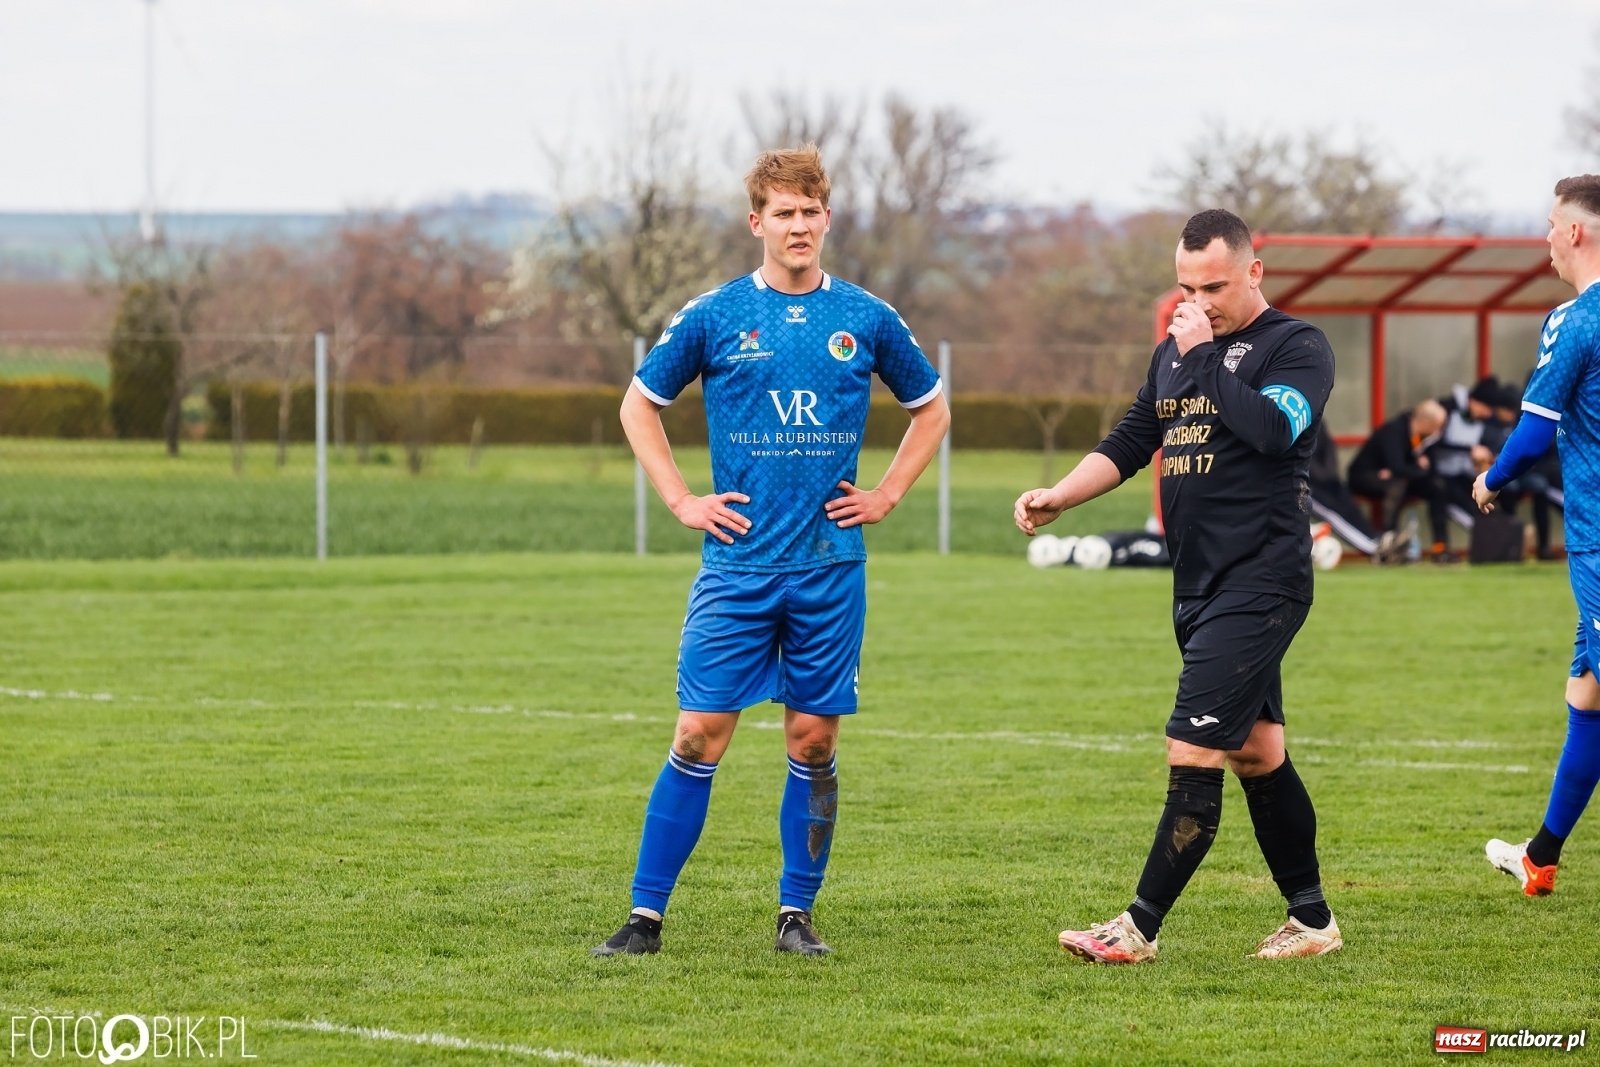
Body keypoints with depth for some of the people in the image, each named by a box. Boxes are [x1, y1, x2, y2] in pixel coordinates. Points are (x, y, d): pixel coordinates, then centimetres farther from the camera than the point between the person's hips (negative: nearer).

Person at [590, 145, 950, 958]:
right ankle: (645, 915, -1)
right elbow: (639, 406, 12)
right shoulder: (713, 316, 1)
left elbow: (931, 408, 19)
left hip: (831, 567, 2)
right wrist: (682, 501, 3)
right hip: (737, 566, -2)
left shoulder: (866, 319, 5)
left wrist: (886, 495, 8)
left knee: (813, 740, 4)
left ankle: (797, 913, 14)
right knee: (700, 736, -5)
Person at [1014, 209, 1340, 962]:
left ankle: (1140, 928, -9)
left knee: (1192, 753, -11)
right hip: (1198, 585, 9)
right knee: (1256, 754, 13)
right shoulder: (1175, 350, 15)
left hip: (1259, 583, -9)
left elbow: (1273, 429, -26)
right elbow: (1130, 442, 21)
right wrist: (1059, 496, 7)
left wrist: (1204, 353, -19)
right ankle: (1311, 919, 21)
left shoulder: (1295, 346, -8)